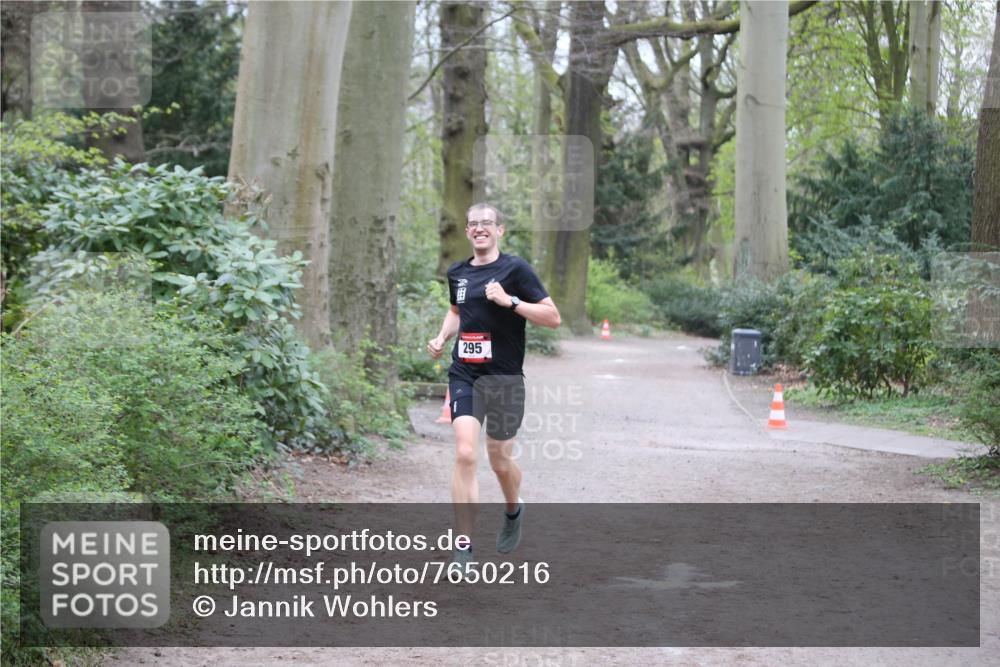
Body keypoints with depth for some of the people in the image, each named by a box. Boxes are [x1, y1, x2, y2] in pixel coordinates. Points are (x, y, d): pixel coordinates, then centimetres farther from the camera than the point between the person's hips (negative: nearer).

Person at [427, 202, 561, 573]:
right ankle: (464, 548, -12)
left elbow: (553, 317, -9)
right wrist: (442, 338, 12)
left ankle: (514, 511, 45)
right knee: (465, 454, -14)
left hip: (505, 378, -3)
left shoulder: (515, 269, -6)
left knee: (499, 461, 9)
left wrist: (510, 301, -19)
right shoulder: (457, 273, 10)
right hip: (464, 376, 3)